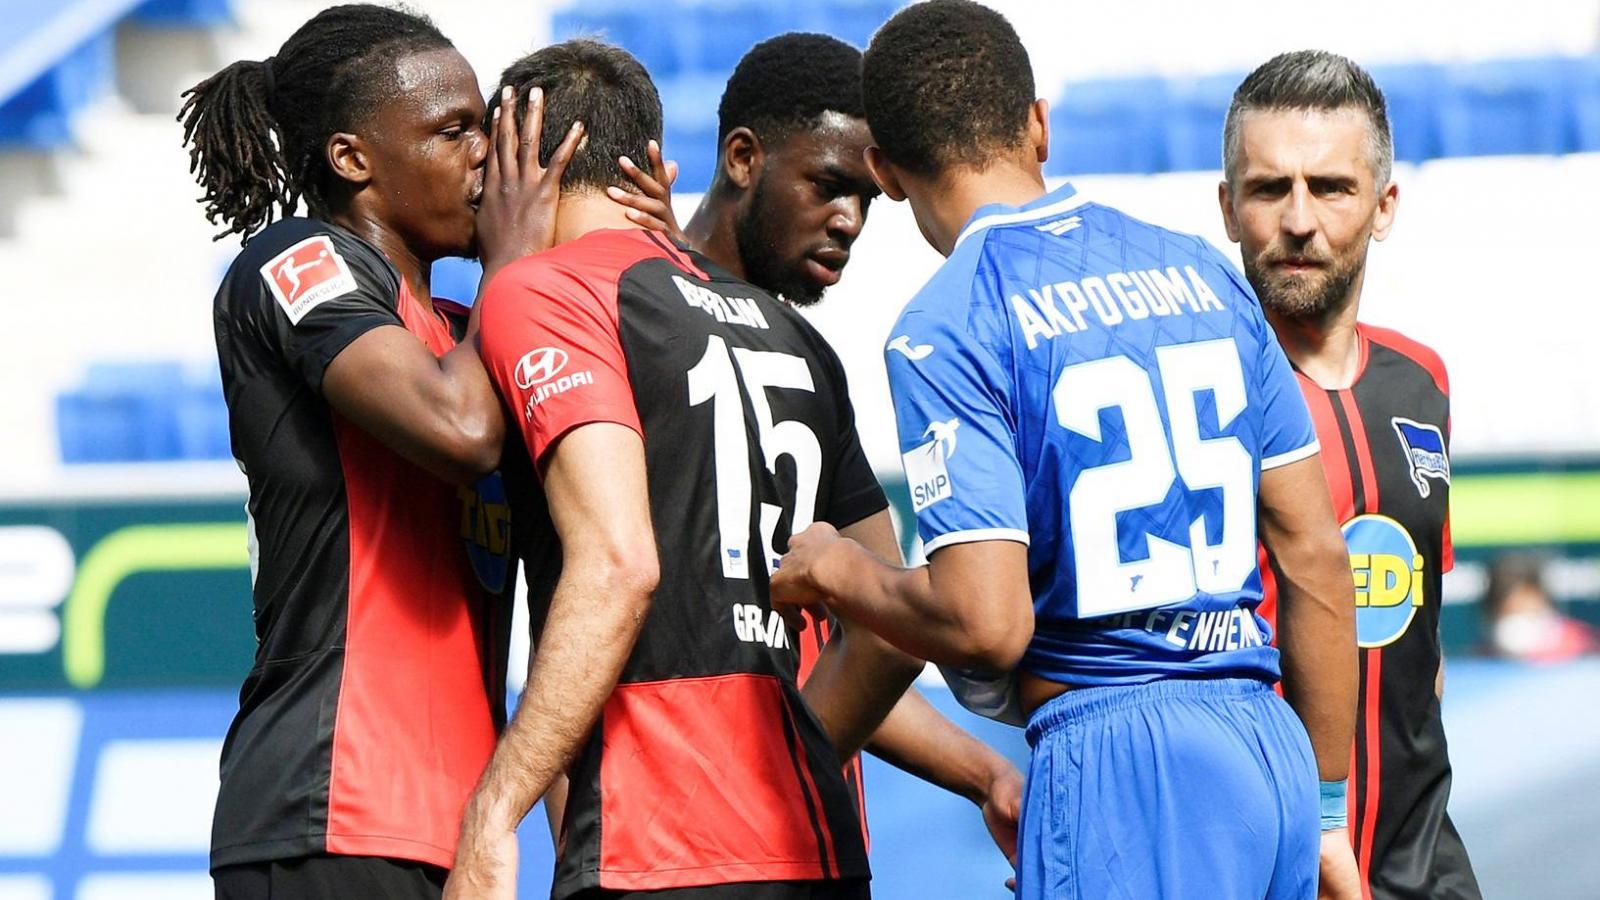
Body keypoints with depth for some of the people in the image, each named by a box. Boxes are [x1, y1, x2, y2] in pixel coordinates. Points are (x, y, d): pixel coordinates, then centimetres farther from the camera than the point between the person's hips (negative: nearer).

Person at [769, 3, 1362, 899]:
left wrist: (835, 569, 5)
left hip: (1114, 756, -6)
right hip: (1271, 751, 7)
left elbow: (985, 624, -15)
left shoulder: (946, 329, -7)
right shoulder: (1204, 276, 13)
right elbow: (1316, 555, 15)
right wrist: (1323, 809, 22)